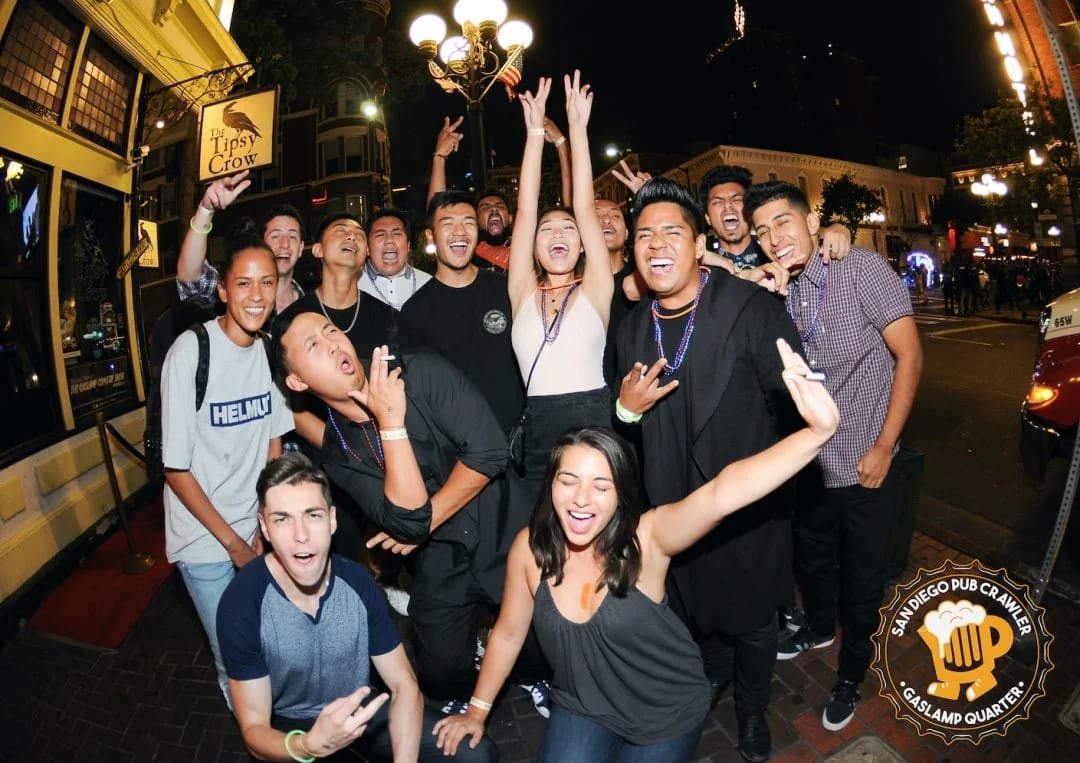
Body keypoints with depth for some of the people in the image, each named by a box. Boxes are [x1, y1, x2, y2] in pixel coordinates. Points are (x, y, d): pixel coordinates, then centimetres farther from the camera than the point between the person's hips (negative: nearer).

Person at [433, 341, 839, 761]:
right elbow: (508, 633, -3)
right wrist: (476, 711, 9)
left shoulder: (646, 537, -28)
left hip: (668, 713, -2)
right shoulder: (529, 547, -19)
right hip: (581, 708, 2)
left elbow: (720, 494, -46)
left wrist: (816, 433, -60)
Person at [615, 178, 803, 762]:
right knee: (695, 613, 25)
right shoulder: (632, 329, 1)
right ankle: (711, 680, 58)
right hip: (673, 509, 4)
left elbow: (791, 401, -18)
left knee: (751, 621, 18)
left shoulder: (752, 307, -17)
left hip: (749, 505, -4)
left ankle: (752, 708, 49)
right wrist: (626, 408, -12)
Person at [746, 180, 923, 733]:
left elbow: (909, 356, -14)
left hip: (867, 465, -4)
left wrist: (884, 448, -14)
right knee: (811, 557, 23)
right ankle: (820, 626, 52)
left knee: (862, 578, 12)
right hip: (810, 463, 5)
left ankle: (851, 672, 36)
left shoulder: (862, 268, -15)